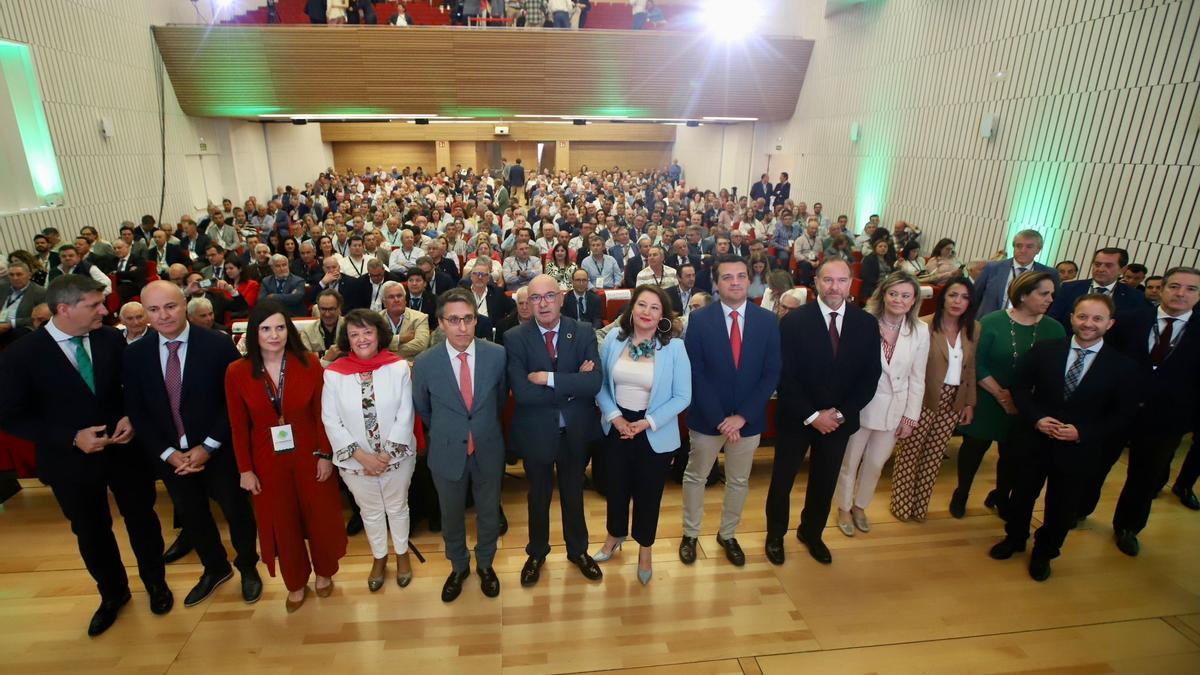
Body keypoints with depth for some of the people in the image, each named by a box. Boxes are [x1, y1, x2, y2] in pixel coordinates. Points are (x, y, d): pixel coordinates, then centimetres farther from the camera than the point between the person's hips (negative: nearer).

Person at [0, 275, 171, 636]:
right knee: (91, 533, 19)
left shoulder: (111, 339, -10)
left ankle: (155, 582, 40)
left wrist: (131, 419, -16)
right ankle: (112, 593, 43)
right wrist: (72, 438, -22)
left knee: (142, 519, 16)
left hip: (124, 449, 1)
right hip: (71, 461, -1)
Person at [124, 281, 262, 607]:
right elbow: (136, 411, 0)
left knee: (236, 510, 13)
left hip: (218, 451, -4)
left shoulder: (218, 344, -16)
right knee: (191, 515, 20)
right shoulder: (135, 354, -4)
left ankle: (248, 567, 37)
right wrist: (168, 453, -8)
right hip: (169, 456, 4)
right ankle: (215, 568, 44)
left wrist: (207, 447, -15)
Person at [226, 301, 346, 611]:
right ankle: (296, 583, 38)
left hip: (308, 456, -1)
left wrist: (325, 454, -8)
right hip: (267, 461, 1)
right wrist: (245, 469, -2)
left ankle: (324, 572, 41)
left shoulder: (308, 362, -13)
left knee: (319, 516, 15)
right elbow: (238, 426, -4)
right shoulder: (237, 372, -11)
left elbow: (321, 413, -8)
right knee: (281, 523, 16)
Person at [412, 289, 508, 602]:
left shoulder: (497, 355, -15)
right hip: (447, 454, 0)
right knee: (451, 516, 19)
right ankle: (459, 566, 47)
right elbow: (422, 409, 3)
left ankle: (485, 564, 46)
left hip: (488, 451, 1)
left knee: (489, 513, 19)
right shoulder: (425, 363, -16)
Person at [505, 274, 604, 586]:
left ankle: (578, 550, 47)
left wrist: (549, 379, -26)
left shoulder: (584, 332, -9)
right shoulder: (515, 338, -13)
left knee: (574, 494, 22)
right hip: (536, 432, -1)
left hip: (576, 431, 1)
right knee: (539, 496, 21)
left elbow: (594, 382, -21)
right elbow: (522, 392, -24)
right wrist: (572, 386, -22)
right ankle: (536, 553, 46)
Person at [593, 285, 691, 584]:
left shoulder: (674, 347, -13)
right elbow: (600, 384, -1)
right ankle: (615, 535, 50)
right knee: (616, 486, 21)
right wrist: (615, 416, -13)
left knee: (648, 492, 15)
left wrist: (647, 423, -17)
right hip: (616, 427, 2)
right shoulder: (613, 339, -6)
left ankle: (644, 548, 42)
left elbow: (682, 396, -12)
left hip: (655, 433, -2)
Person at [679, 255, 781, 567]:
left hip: (748, 419, 2)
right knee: (695, 476, 15)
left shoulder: (767, 321, -5)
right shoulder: (699, 319, -10)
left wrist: (742, 416, -14)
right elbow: (696, 374, -12)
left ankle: (727, 535, 41)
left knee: (739, 481, 18)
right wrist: (719, 419, -17)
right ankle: (690, 534, 37)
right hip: (706, 417, -2)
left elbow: (771, 374, -7)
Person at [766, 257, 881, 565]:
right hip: (796, 419, -3)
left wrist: (840, 413, -12)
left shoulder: (866, 323, -4)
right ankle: (775, 535, 35)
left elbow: (870, 376, -3)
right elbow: (785, 376, -14)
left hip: (840, 420, 3)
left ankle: (811, 533, 43)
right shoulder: (794, 321, -13)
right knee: (782, 480, 12)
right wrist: (812, 415, -18)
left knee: (825, 482, 19)